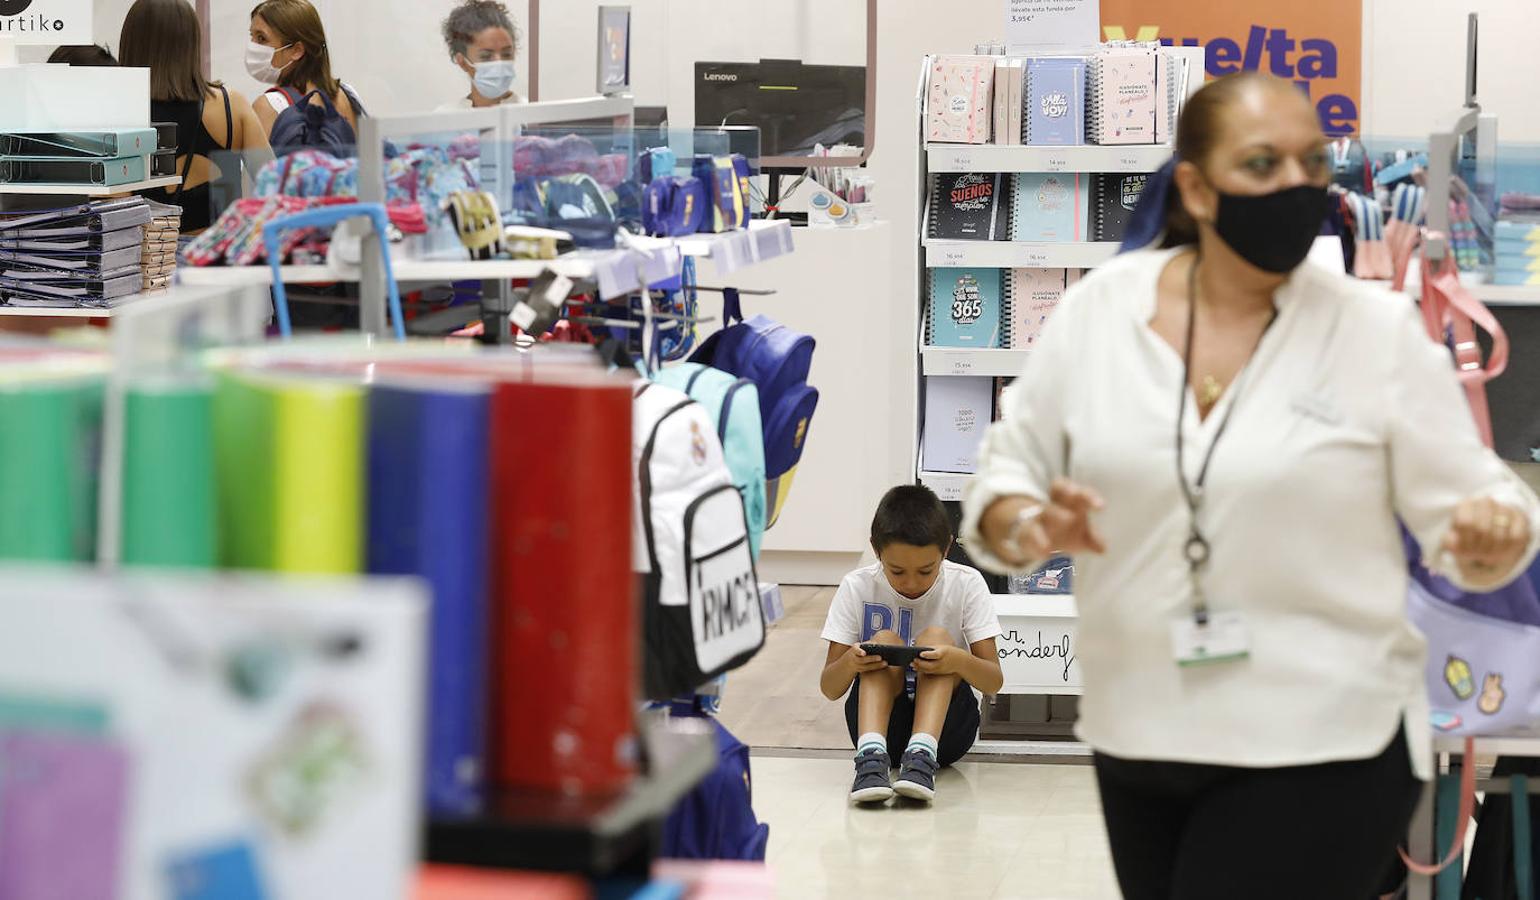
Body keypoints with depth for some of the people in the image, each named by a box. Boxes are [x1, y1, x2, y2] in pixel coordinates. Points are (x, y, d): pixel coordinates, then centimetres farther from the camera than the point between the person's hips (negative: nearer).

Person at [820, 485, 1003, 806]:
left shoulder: (967, 585, -7)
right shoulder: (857, 587, -6)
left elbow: (994, 681, -10)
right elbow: (830, 689, -5)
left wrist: (958, 661, -33)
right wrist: (849, 663, -30)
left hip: (945, 723, 0)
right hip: (878, 719, 0)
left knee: (936, 636, -24)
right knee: (884, 640, -24)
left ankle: (922, 755, -44)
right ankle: (871, 755, -44)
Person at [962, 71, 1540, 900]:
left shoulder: (1380, 331, -6)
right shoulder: (1099, 309, 0)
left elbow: (1463, 505, -4)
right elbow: (1004, 474, 6)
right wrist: (1028, 527, -17)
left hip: (1320, 748, -4)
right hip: (1138, 740, 4)